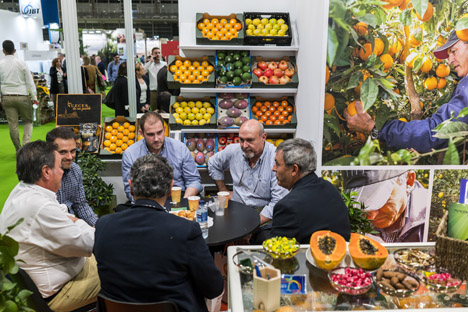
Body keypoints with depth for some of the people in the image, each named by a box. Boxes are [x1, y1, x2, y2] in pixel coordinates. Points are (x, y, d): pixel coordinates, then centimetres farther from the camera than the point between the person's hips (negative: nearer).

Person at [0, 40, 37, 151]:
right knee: (28, 121, 12)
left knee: (13, 125, 6)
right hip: (22, 96, -2)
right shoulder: (21, 63, -4)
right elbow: (30, 81, -4)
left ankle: (19, 150, 12)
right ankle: (26, 144, -9)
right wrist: (34, 97, 2)